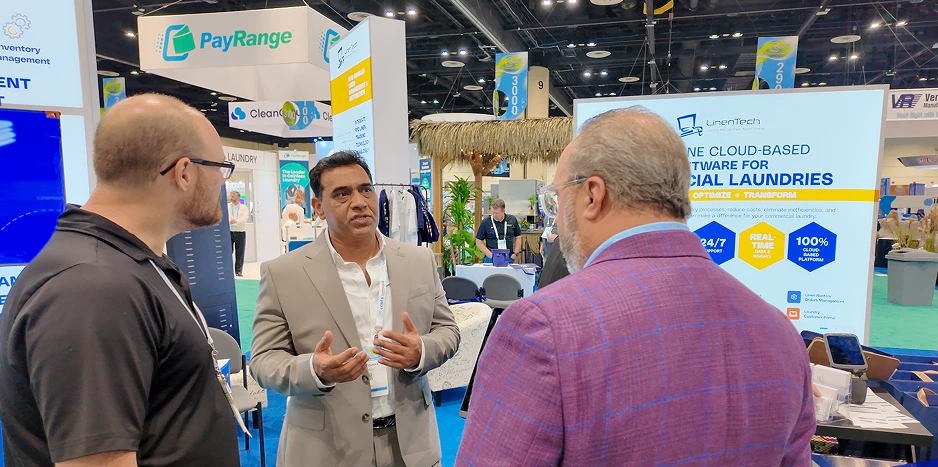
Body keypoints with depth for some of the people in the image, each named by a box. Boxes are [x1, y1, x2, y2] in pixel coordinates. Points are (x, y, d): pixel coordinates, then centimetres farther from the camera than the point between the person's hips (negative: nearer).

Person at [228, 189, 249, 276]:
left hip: (240, 233, 0)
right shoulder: (226, 207, 8)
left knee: (240, 253, 2)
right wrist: (229, 221, -29)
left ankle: (238, 271, 11)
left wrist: (236, 221, -28)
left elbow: (244, 219, -10)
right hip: (229, 232, 0)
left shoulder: (244, 208, 6)